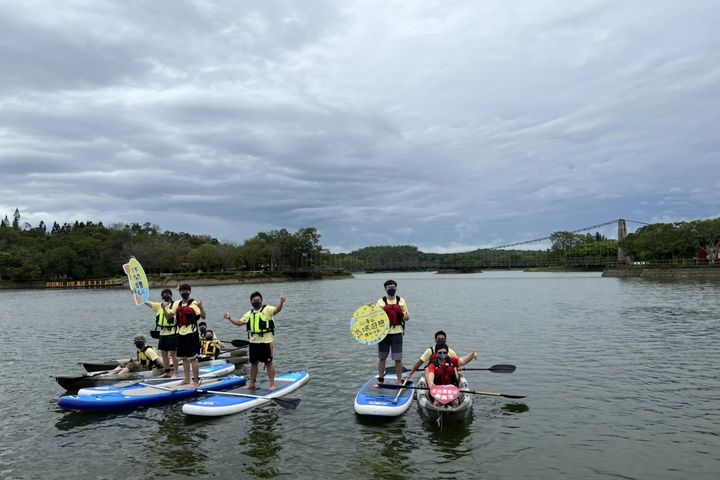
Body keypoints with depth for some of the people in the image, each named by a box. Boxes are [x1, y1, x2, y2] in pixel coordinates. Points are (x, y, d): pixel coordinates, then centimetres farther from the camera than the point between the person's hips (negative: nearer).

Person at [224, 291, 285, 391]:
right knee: (253, 363, 15)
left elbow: (276, 310, -24)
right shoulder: (249, 314, 15)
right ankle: (252, 383, 28)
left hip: (266, 341, -6)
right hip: (253, 342, 6)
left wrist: (281, 302, -44)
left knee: (269, 363, 0)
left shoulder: (267, 309, -5)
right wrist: (230, 317, 8)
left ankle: (272, 384, 9)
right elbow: (239, 322, 21)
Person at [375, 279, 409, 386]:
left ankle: (399, 381, 14)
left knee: (398, 359, 1)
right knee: (382, 357, 10)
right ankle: (380, 380, 23)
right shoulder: (381, 302, 5)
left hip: (397, 332, 0)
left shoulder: (401, 301, 7)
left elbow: (407, 317, 9)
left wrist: (405, 316, -14)